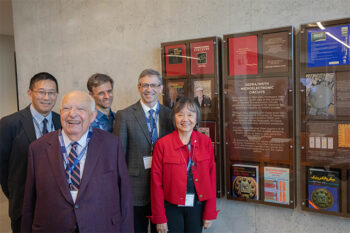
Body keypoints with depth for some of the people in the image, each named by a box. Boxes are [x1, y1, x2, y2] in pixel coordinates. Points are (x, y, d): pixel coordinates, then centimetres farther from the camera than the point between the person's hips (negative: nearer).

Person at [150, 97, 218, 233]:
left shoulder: (205, 142, -3)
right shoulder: (162, 144, -9)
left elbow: (211, 178, 0)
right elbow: (156, 183, -6)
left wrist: (210, 213, -1)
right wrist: (159, 218, -5)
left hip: (197, 207, 2)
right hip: (172, 208, -2)